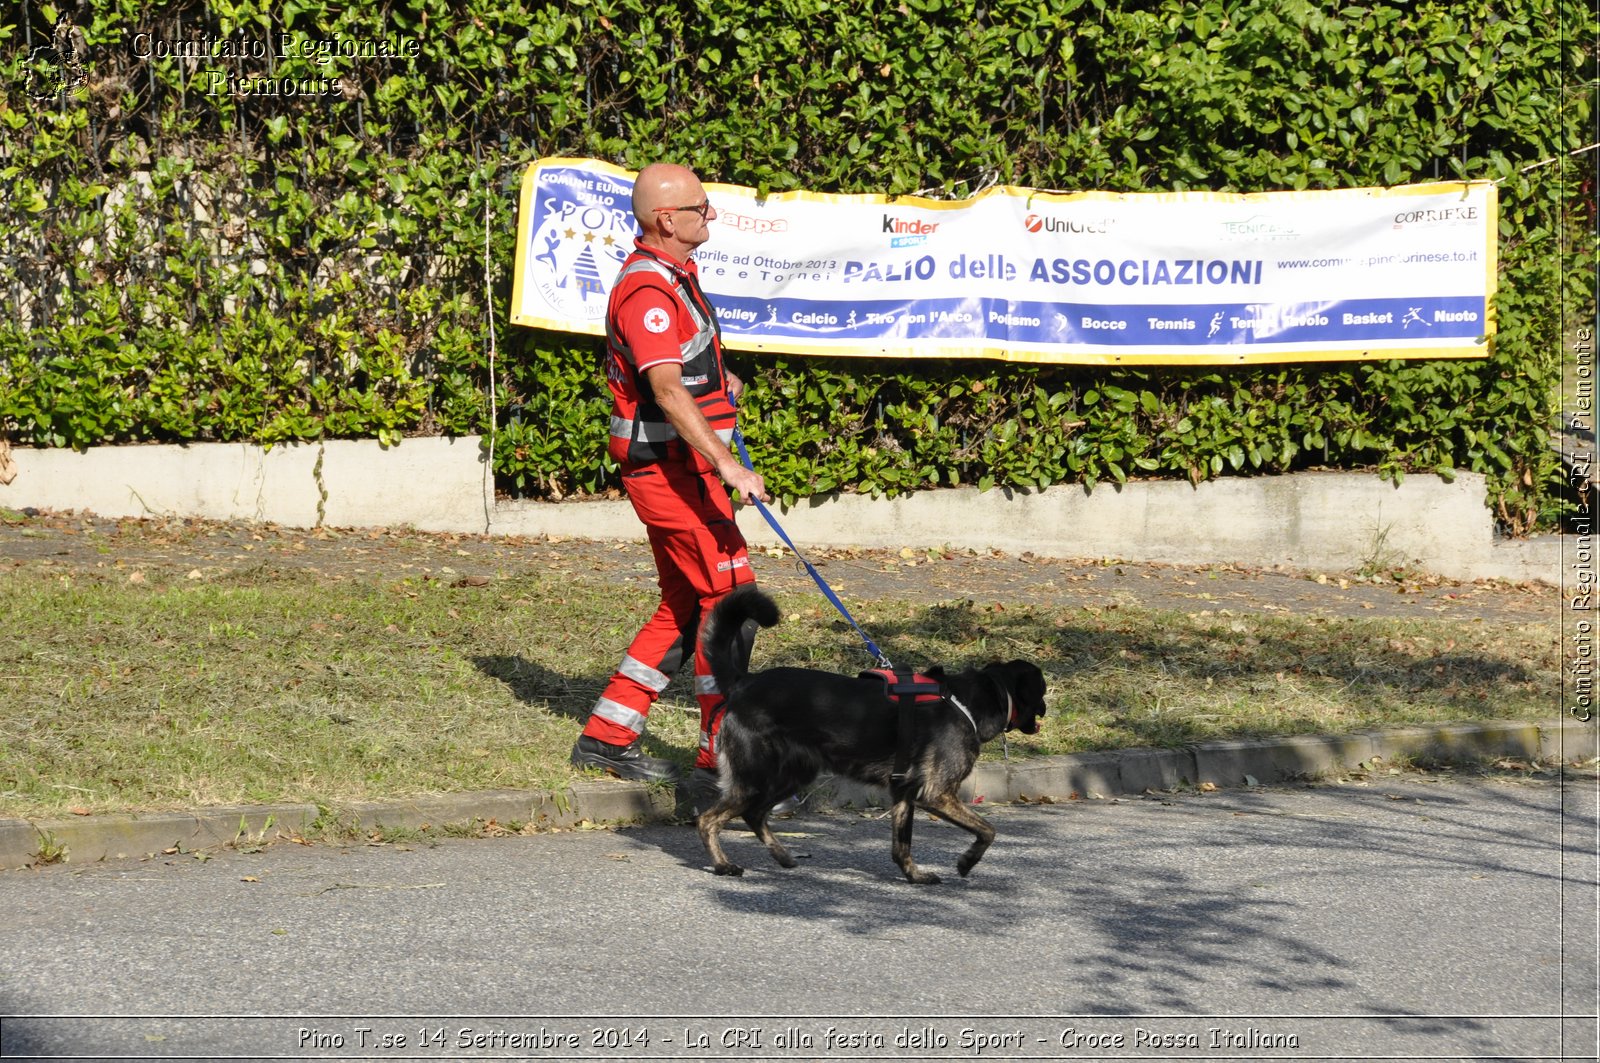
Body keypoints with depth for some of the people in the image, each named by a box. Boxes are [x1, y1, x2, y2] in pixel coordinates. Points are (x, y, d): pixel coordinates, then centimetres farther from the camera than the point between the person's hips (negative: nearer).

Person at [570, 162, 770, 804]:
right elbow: (667, 390, -31)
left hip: (682, 466, 11)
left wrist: (715, 379, 34)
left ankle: (607, 737, 20)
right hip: (670, 466, -11)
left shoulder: (673, 275, 14)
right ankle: (718, 765, -11)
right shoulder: (647, 288, -19)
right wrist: (727, 466, -38)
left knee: (687, 604, 15)